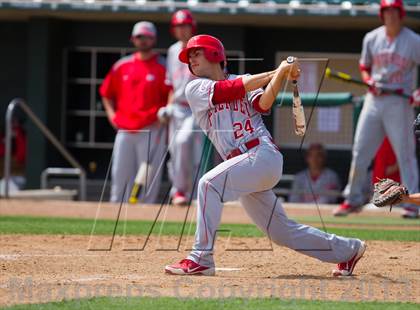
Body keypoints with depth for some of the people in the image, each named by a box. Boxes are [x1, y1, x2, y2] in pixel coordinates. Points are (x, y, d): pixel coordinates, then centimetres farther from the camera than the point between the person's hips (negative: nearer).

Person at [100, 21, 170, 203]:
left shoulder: (162, 67, 0)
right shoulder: (122, 66, 13)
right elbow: (106, 93, 22)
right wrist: (111, 114, 10)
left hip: (151, 131, -4)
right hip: (124, 130, 4)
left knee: (149, 174, -6)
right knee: (120, 174, 6)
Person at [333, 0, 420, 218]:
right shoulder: (372, 39, 7)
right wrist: (369, 81, -4)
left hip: (399, 102, -4)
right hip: (374, 100, 4)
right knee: (360, 150, 4)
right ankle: (352, 199, 14)